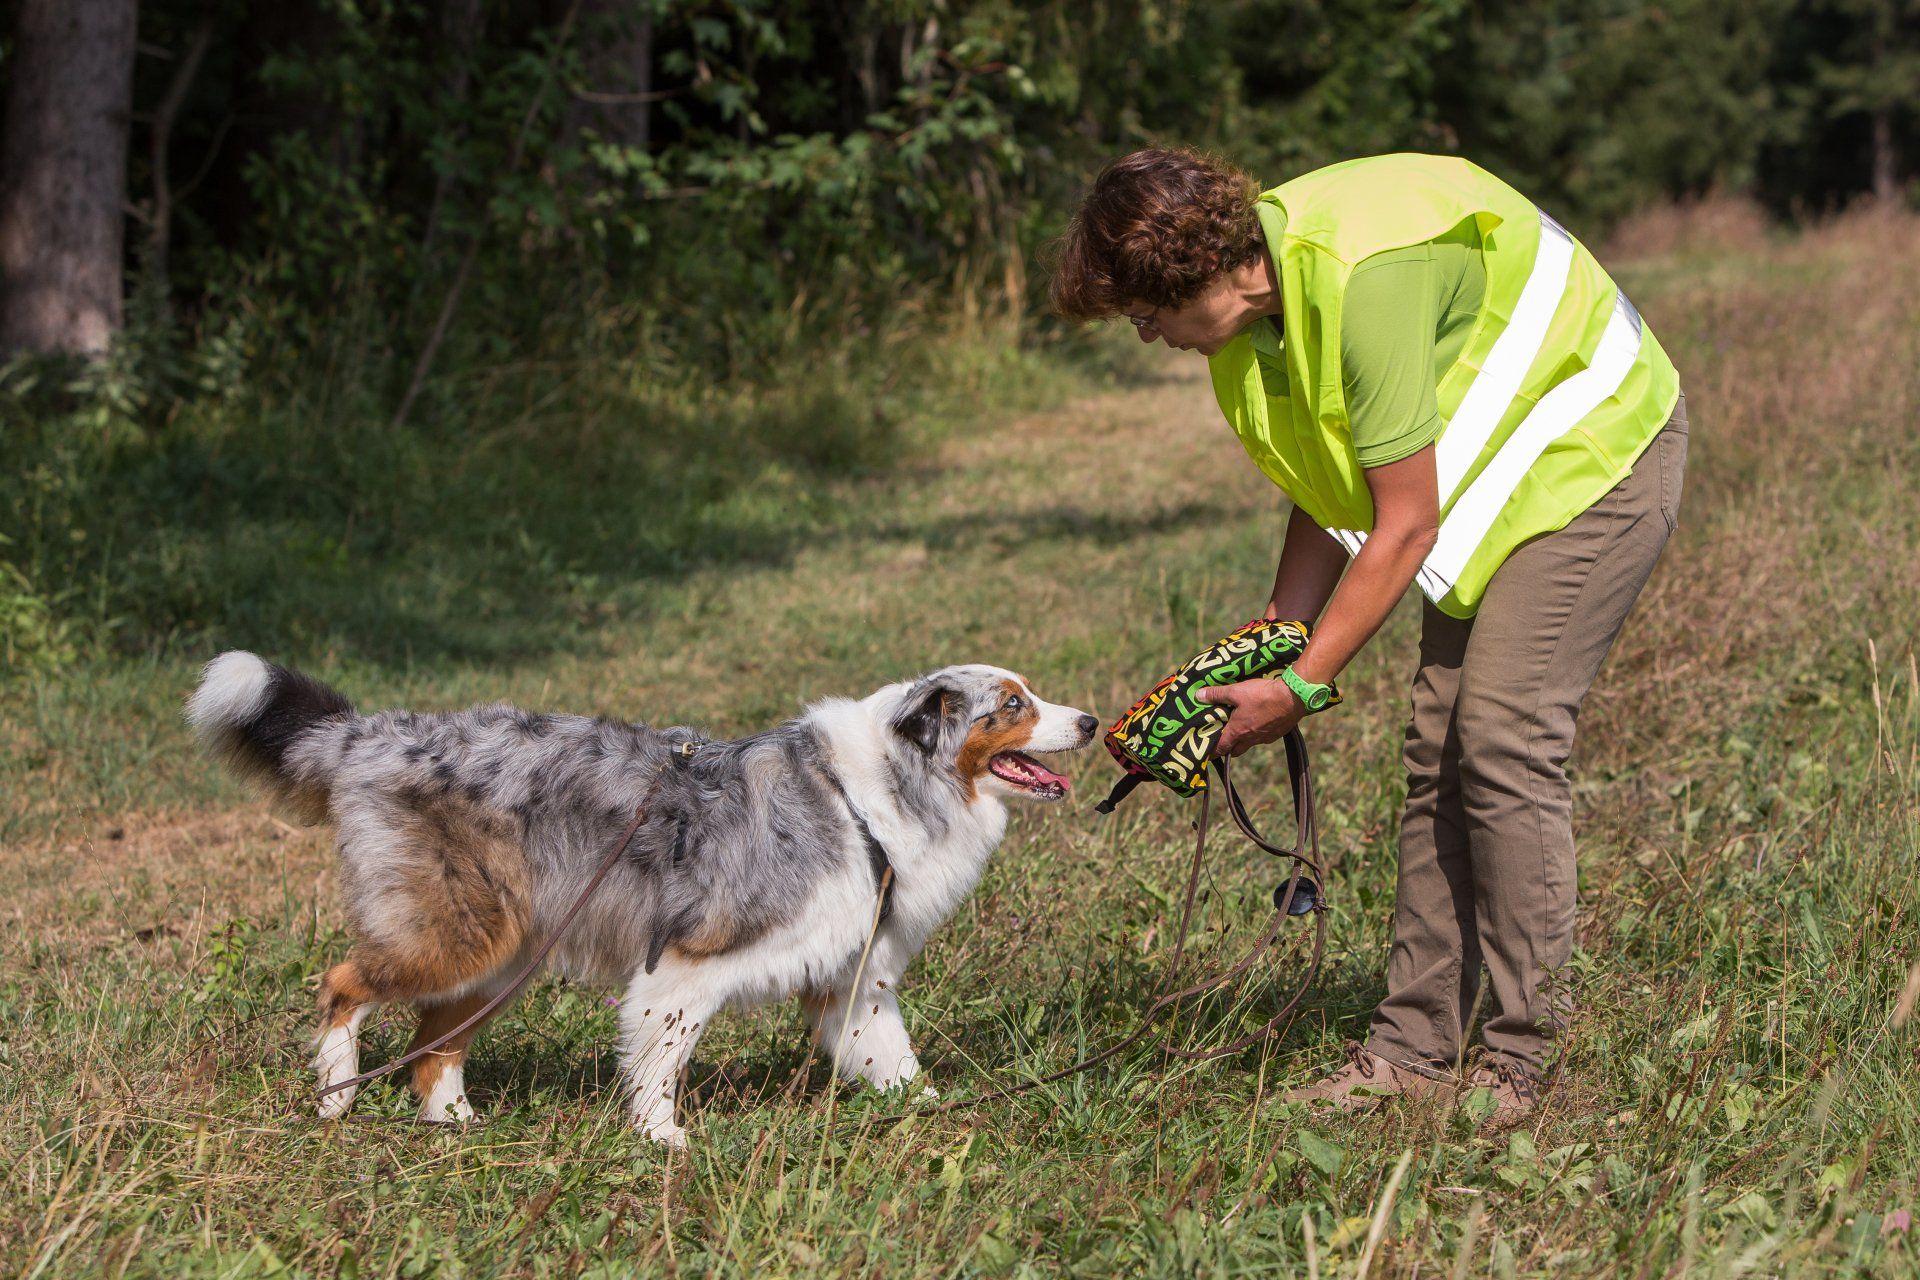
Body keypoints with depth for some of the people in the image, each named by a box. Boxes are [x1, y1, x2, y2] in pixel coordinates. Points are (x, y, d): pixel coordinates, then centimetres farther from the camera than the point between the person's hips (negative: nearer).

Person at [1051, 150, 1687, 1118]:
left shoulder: (1363, 280, -32)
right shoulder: (1259, 299, -4)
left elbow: (1404, 529, -27)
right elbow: (1332, 500, 6)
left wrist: (1302, 688, -20)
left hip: (1593, 456, -9)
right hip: (1490, 481, 9)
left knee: (1503, 739, -16)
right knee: (1438, 754, 1)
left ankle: (1520, 1058, -10)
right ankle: (1416, 1045, 3)